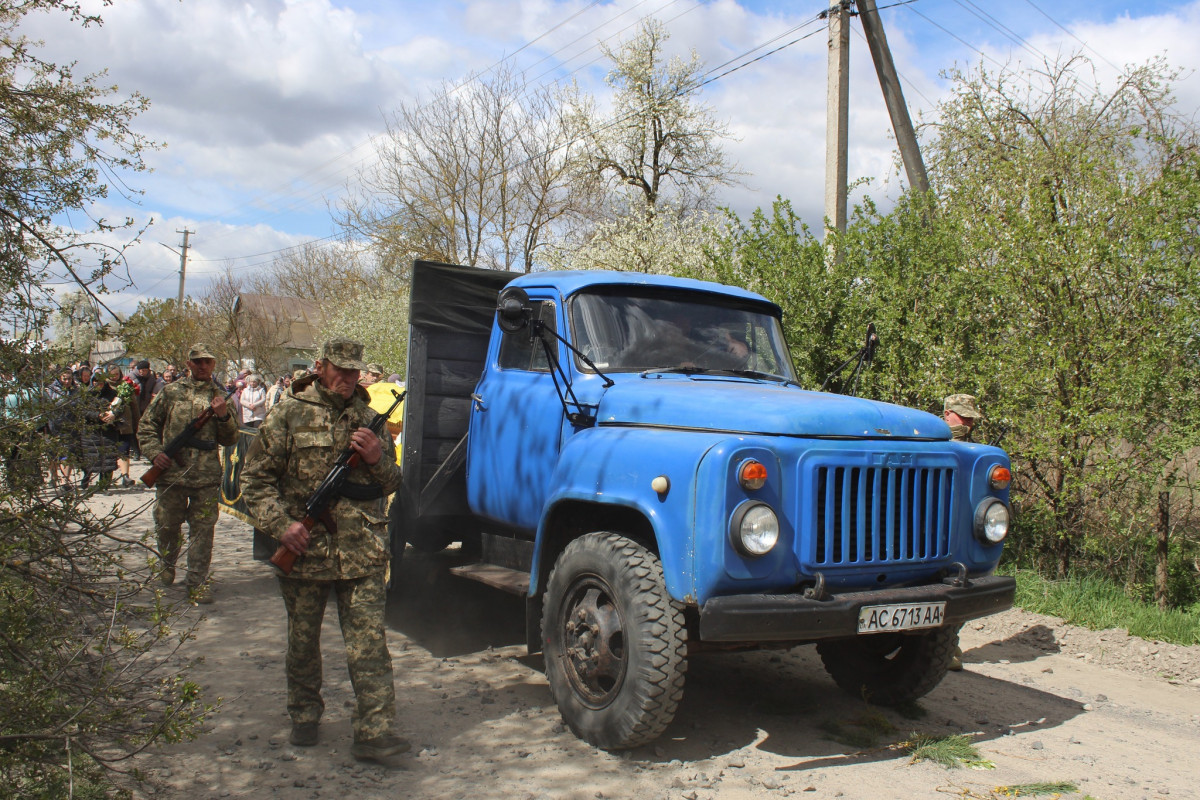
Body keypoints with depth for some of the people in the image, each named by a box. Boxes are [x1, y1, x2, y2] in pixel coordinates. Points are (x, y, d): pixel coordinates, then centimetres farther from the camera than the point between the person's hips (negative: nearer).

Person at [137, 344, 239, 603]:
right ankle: (166, 567, 38)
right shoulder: (171, 392, 7)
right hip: (171, 473, 0)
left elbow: (231, 439, 8)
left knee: (203, 529, 1)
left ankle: (197, 582, 10)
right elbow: (147, 426, 10)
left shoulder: (220, 397, 9)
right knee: (166, 526, 13)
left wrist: (223, 416, -10)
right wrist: (154, 452, -6)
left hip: (207, 477, 0)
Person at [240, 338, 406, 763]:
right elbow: (256, 478, 1)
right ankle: (304, 714, 34)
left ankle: (374, 731, -6)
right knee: (303, 639, 14)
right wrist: (281, 524, -12)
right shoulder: (289, 414, 2)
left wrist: (377, 459, -7)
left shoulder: (368, 418, 12)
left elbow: (392, 484, 15)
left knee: (368, 641, -6)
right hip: (304, 548, -1)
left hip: (362, 551, 1)